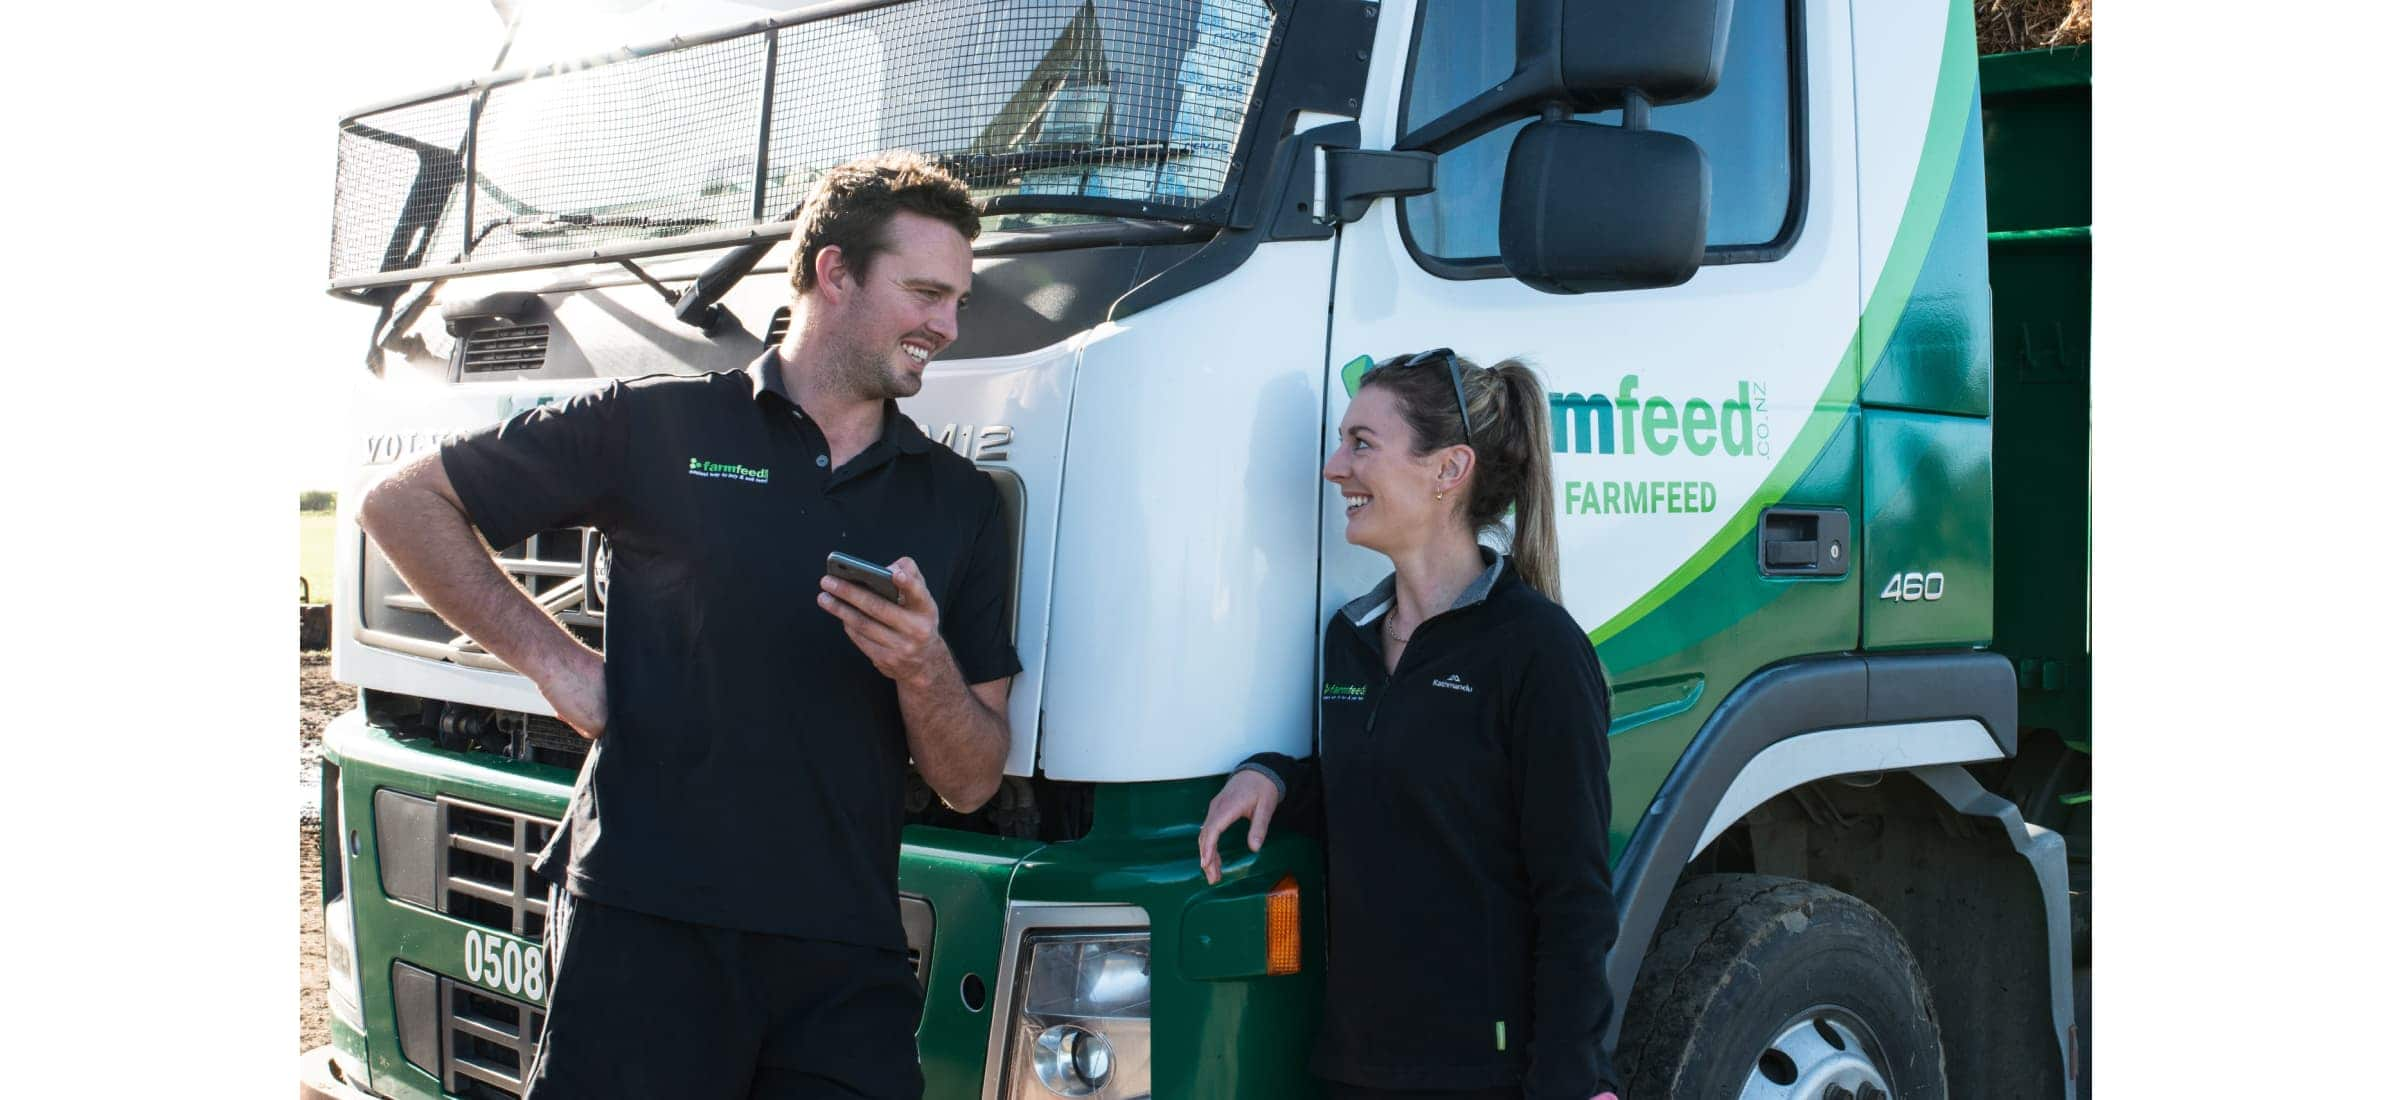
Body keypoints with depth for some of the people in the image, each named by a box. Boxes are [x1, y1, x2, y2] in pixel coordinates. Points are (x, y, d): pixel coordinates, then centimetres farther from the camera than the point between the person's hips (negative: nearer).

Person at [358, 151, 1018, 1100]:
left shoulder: (961, 503, 13)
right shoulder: (657, 427, 4)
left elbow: (971, 784, 10)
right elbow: (401, 501, 10)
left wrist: (924, 669, -10)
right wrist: (547, 654, 3)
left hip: (846, 960, 3)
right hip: (645, 928, -2)